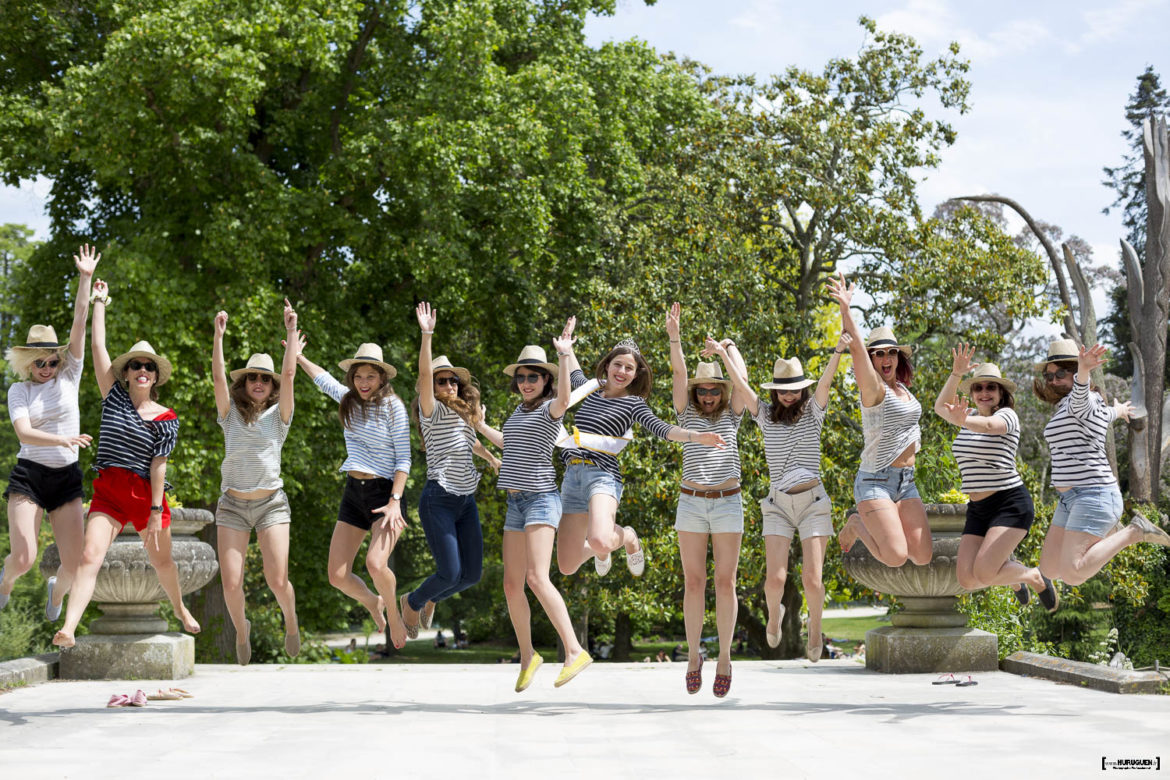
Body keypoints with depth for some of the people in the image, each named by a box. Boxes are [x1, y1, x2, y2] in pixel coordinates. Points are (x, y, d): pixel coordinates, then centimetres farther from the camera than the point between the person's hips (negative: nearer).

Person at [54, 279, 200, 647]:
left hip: (146, 493, 0)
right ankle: (68, 629, -30)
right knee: (90, 555, -18)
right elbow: (97, 346, 4)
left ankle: (180, 609, 41)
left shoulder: (166, 419, 0)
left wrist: (156, 512, -11)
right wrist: (99, 301, 6)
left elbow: (158, 464, -6)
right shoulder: (114, 398, 5)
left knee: (161, 560, 13)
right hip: (109, 491, 1)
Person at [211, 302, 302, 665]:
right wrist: (218, 335, -12)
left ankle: (290, 618, 24)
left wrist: (291, 331, -8)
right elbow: (218, 377, -5)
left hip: (271, 502, -1)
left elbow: (289, 374, -5)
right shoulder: (231, 414, 8)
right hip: (233, 505, 1)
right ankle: (241, 630, 24)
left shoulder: (278, 414, 6)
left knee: (277, 580, -10)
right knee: (231, 584, -7)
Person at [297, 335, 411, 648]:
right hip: (353, 494, 6)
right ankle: (373, 603, 31)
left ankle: (393, 613, 3)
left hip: (385, 493, -6)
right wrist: (299, 357, 42)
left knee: (375, 563, -27)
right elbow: (324, 379, 31)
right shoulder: (349, 399, 9)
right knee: (338, 576, -1)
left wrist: (394, 501, -17)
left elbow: (403, 459, -8)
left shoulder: (393, 406, -7)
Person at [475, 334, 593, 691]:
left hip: (541, 498, -8)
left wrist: (564, 357, -39)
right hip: (515, 501, 8)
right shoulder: (519, 410, 17)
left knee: (537, 578, -23)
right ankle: (527, 656, 22)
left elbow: (564, 398, -32)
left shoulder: (550, 408, -6)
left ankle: (575, 651, -26)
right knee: (512, 585, 7)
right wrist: (479, 425, 43)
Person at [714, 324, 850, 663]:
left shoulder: (812, 412, 4)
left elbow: (825, 382, -12)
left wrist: (839, 351, -27)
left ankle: (815, 624, 24)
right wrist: (729, 349, 2)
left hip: (813, 503, -1)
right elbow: (741, 383, 0)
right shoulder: (766, 415, 8)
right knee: (775, 579, -9)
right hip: (779, 505, 1)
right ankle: (774, 615, 27)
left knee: (812, 579, -8)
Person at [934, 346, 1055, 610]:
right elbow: (941, 407, 10)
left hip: (1010, 504, -7)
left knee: (984, 573, -23)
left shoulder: (1007, 415, -9)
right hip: (978, 509, 7)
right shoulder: (973, 416, 15)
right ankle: (1013, 579, 27)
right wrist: (956, 373, -3)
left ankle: (1035, 578, 9)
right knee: (967, 580, -7)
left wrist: (963, 421, -53)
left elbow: (989, 425, -30)